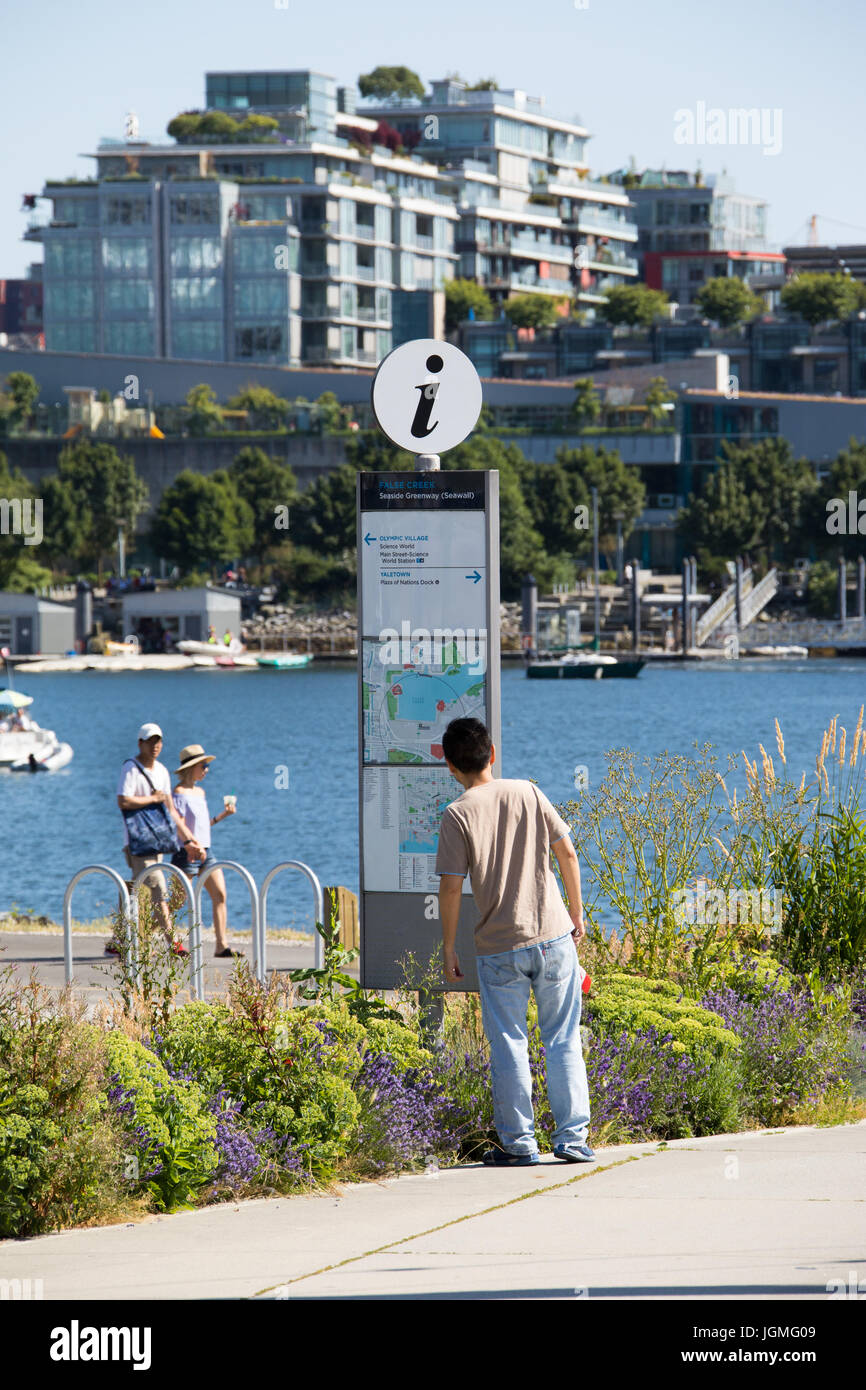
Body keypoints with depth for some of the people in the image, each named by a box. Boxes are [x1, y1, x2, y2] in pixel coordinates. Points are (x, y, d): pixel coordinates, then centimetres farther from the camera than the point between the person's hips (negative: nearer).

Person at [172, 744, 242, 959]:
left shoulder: (200, 792, 16)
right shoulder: (179, 792, -9)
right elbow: (179, 824, -17)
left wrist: (222, 815, 11)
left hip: (205, 851, 8)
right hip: (186, 852, -8)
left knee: (220, 894, -4)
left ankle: (222, 945, -5)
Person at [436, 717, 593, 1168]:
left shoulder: (458, 814, -7)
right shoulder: (527, 793, 1)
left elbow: (451, 886, -9)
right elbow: (566, 852, 4)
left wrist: (449, 948, 1)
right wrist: (576, 912, 15)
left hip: (499, 949, -2)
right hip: (553, 936, 2)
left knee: (508, 1046, 6)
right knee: (563, 1041, 8)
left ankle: (518, 1143, 8)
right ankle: (572, 1138, 7)